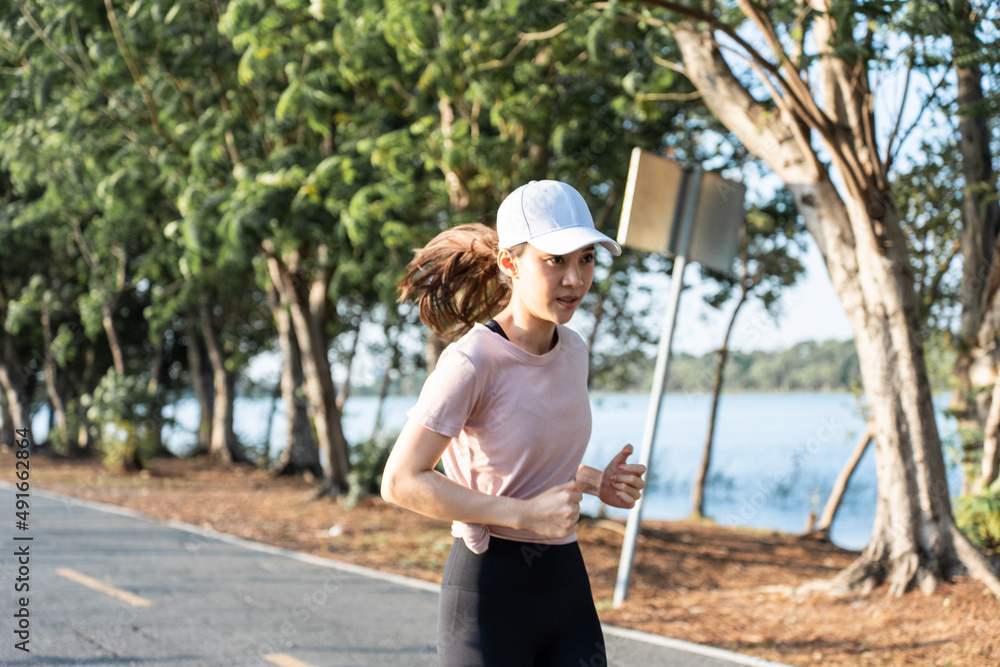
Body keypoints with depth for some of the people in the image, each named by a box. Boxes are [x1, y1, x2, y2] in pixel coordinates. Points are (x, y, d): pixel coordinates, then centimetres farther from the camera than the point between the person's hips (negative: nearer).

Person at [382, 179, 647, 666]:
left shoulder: (572, 350, 7)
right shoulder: (471, 361, -16)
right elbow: (401, 482, -18)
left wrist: (597, 483, 3)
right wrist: (527, 513, -20)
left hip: (565, 583, 7)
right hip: (488, 591, -7)